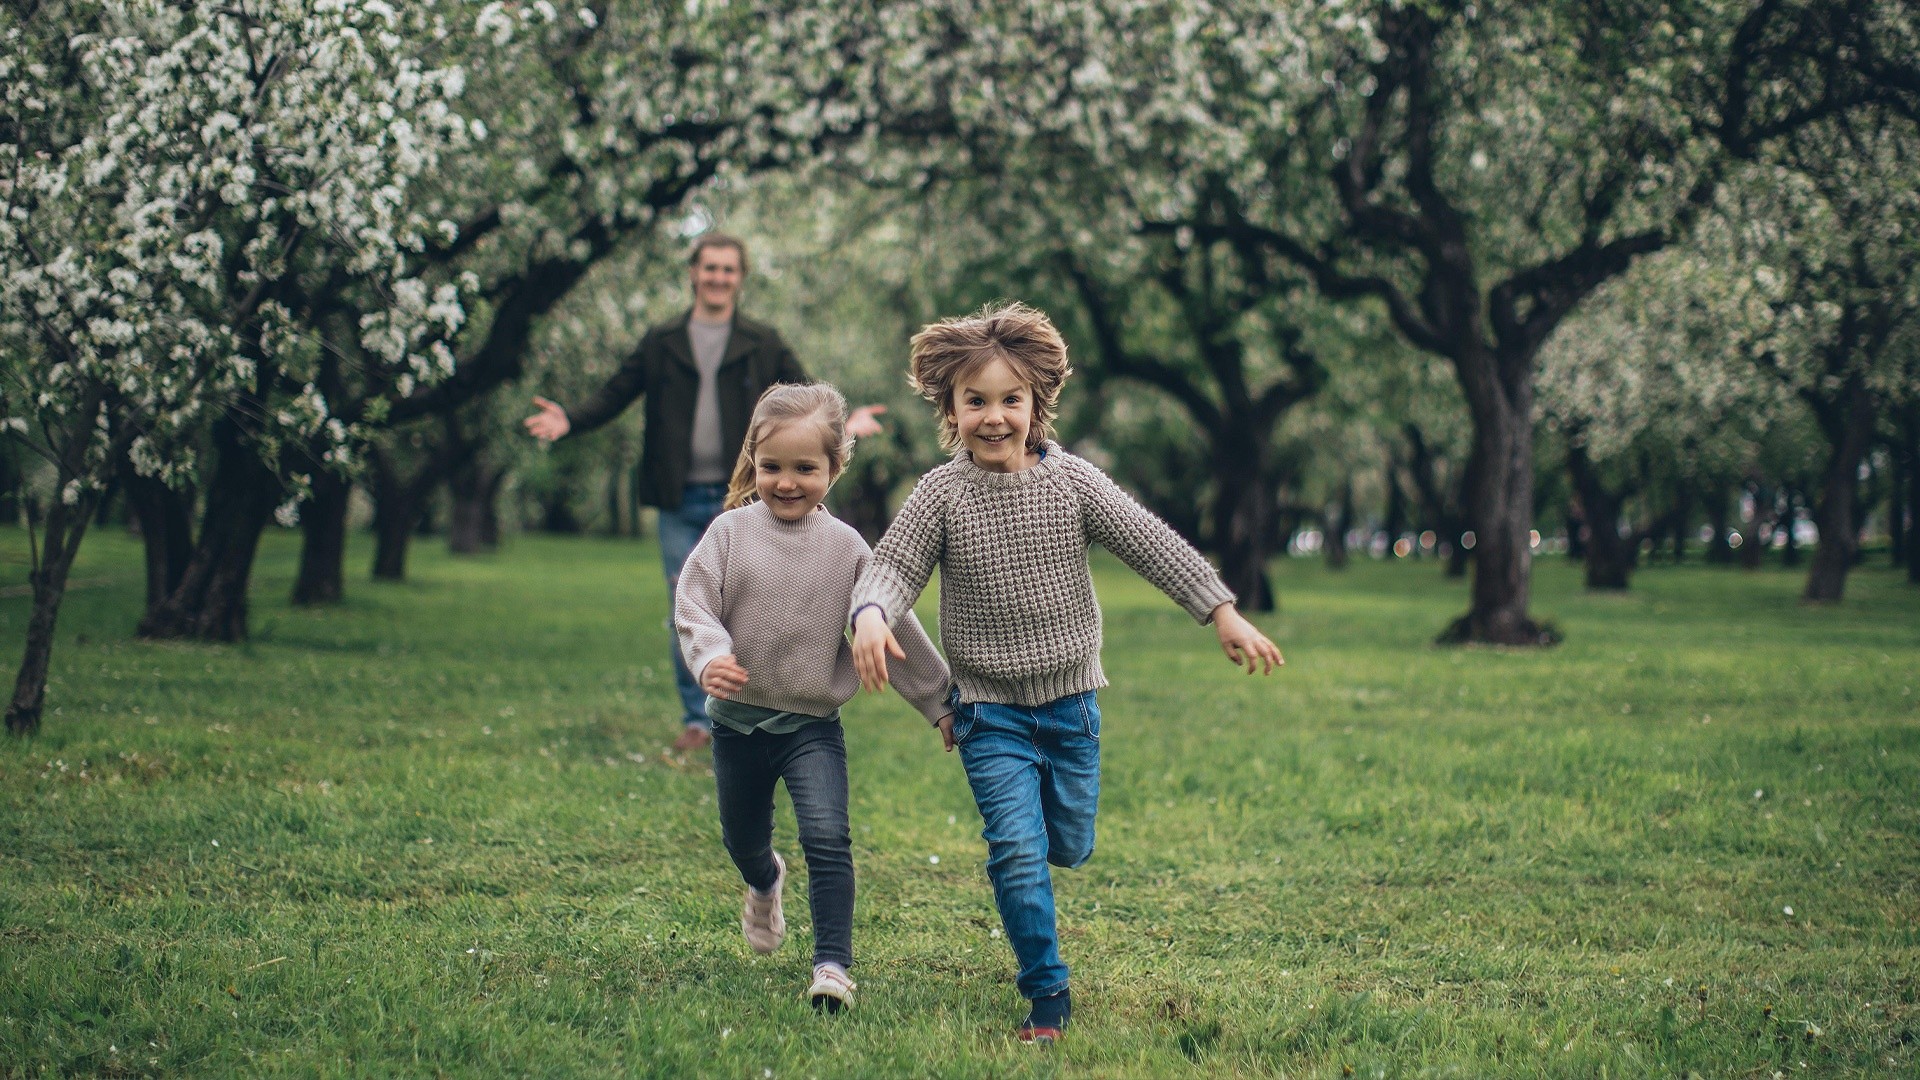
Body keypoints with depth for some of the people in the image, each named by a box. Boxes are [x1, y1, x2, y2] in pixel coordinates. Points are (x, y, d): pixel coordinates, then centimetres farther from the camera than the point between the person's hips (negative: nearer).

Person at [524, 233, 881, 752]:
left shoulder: (764, 345, 5)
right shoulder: (661, 343, 8)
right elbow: (613, 396, 8)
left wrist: (840, 423, -18)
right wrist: (569, 420, -10)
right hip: (681, 504, 1)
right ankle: (697, 719, 13)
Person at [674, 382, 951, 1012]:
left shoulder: (846, 548, -3)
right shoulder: (731, 531, -4)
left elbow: (895, 628, 3)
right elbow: (692, 603, -10)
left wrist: (940, 702, 7)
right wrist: (710, 656, -31)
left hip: (814, 724, -1)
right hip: (739, 720, 2)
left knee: (827, 839, -18)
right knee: (742, 838, 20)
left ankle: (832, 965, -15)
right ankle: (765, 883, 54)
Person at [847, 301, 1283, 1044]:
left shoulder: (1074, 483, -6)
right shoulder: (942, 494, -8)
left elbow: (1152, 544, -6)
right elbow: (894, 566, -11)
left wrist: (1222, 613, -11)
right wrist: (871, 615, -34)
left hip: (1070, 699, 2)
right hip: (990, 710, -2)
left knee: (1070, 845, 14)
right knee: (1019, 850, -11)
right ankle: (1047, 992, 1)